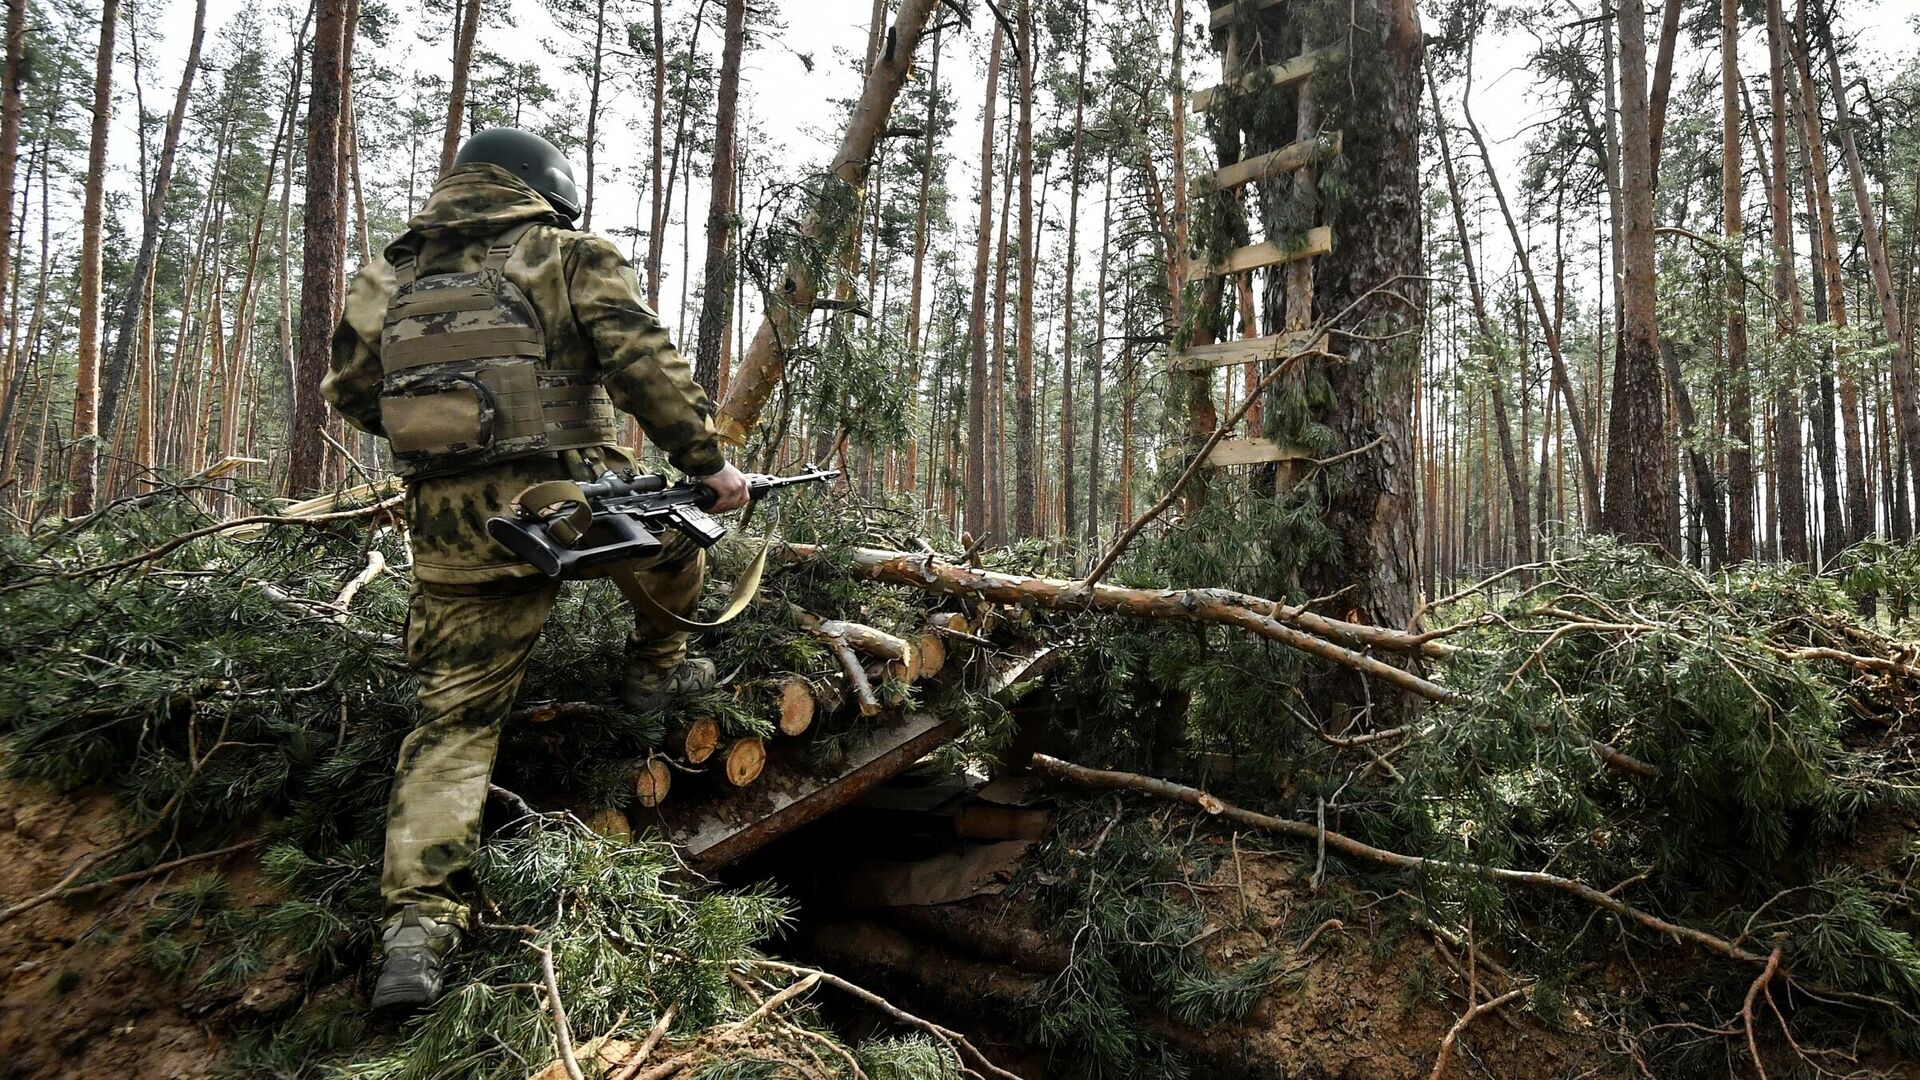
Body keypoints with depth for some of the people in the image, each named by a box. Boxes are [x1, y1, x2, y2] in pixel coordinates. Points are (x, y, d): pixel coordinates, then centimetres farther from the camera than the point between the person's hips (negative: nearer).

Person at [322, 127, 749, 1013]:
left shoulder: (386, 276, 17)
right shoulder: (567, 256, 4)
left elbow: (351, 394, 21)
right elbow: (645, 365, -6)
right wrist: (706, 461, -1)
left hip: (448, 525, 4)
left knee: (453, 719, 7)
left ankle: (417, 924, 0)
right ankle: (656, 670, 35)